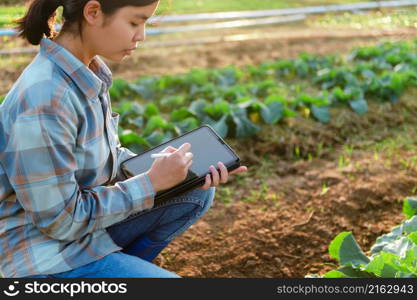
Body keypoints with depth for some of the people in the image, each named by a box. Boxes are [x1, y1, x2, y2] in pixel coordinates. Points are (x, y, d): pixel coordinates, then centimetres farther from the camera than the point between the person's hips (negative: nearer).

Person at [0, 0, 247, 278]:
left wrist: (164, 166, -8)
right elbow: (61, 221, -22)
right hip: (48, 252, -8)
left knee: (198, 193, 2)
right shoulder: (44, 100, -29)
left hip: (82, 218, 8)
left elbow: (109, 157, 9)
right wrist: (153, 181, -19)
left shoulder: (90, 72, -3)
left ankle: (119, 266, 12)